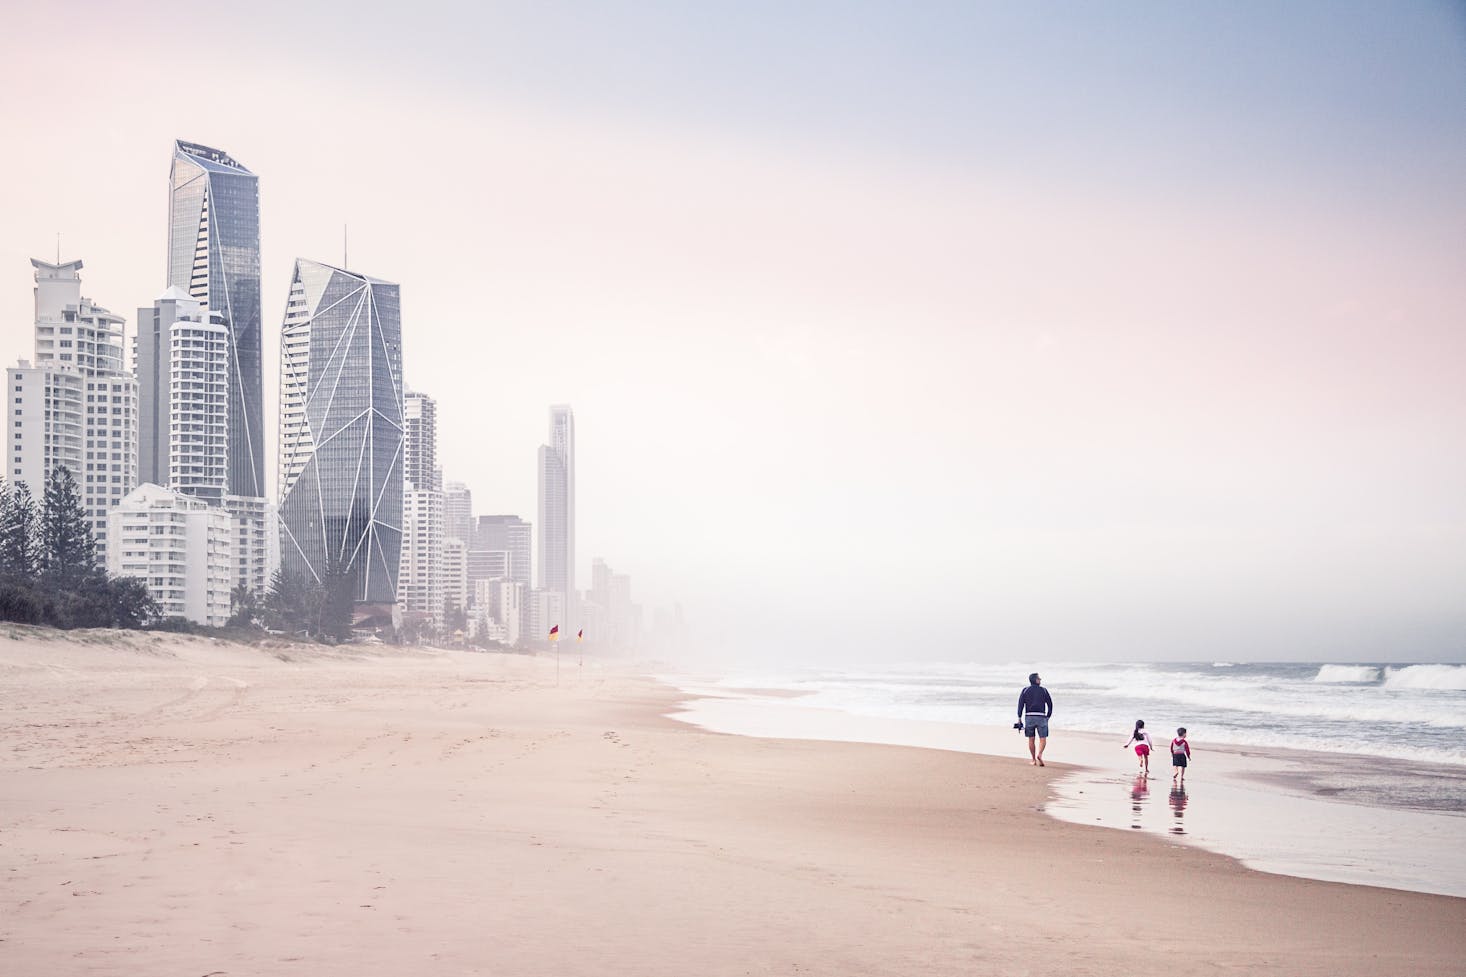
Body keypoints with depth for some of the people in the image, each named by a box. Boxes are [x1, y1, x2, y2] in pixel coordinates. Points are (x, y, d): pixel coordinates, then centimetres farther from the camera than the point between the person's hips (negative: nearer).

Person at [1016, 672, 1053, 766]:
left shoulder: (1025, 690, 7)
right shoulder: (1044, 690, 6)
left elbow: (1021, 703, -3)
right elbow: (1050, 704, 4)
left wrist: (1019, 717, -2)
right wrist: (1048, 717, 13)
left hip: (1029, 717, 1)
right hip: (1041, 717, -1)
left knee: (1031, 739, 11)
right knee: (1043, 739, 0)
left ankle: (1033, 760, 13)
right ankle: (1039, 754, -25)